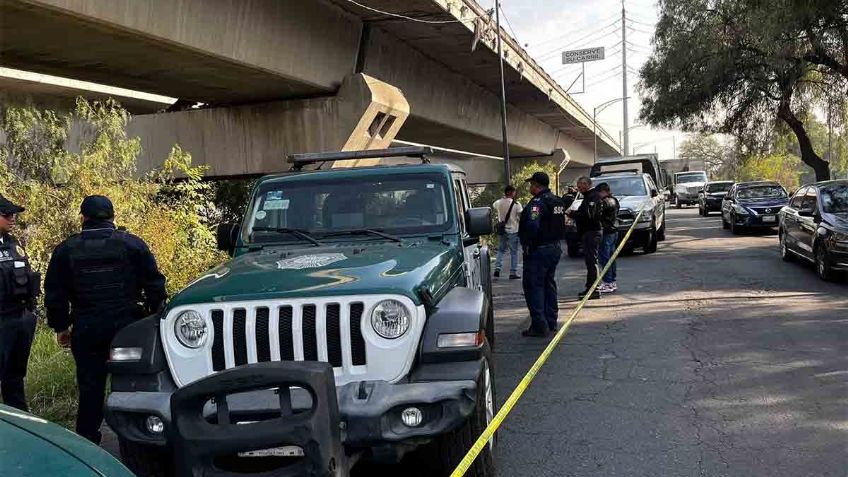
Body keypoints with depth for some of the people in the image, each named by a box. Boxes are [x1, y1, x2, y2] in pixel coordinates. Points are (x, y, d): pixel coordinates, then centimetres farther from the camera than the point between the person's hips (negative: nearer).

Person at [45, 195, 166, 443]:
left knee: (90, 387, 8)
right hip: (127, 325, -1)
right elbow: (154, 284, -1)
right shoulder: (132, 244, -1)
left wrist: (60, 326, 17)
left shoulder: (66, 249, 4)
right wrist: (155, 317, 10)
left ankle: (87, 441, 14)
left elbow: (55, 293, 7)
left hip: (86, 329, 1)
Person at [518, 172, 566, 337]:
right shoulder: (558, 201, 13)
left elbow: (532, 226, -30)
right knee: (549, 284, 18)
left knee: (533, 286, -5)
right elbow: (562, 225, 19)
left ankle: (539, 325, -8)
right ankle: (551, 322, 24)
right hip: (555, 248, 10)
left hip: (538, 250, -10)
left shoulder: (538, 203, -19)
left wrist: (527, 246, -18)